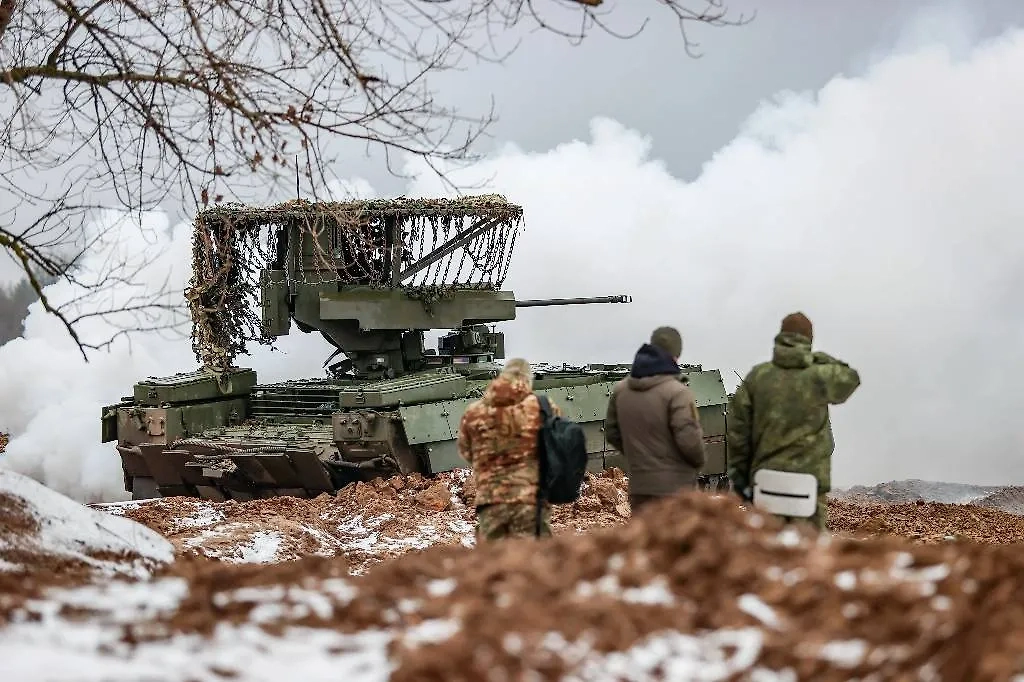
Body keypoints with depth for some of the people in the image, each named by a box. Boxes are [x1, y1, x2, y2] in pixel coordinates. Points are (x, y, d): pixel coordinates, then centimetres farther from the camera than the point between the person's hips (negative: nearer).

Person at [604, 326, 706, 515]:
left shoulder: (620, 390, 6)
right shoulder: (677, 392, -15)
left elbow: (611, 432, 14)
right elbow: (689, 439, -17)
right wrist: (700, 460, 4)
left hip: (638, 486, 6)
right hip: (674, 486, -6)